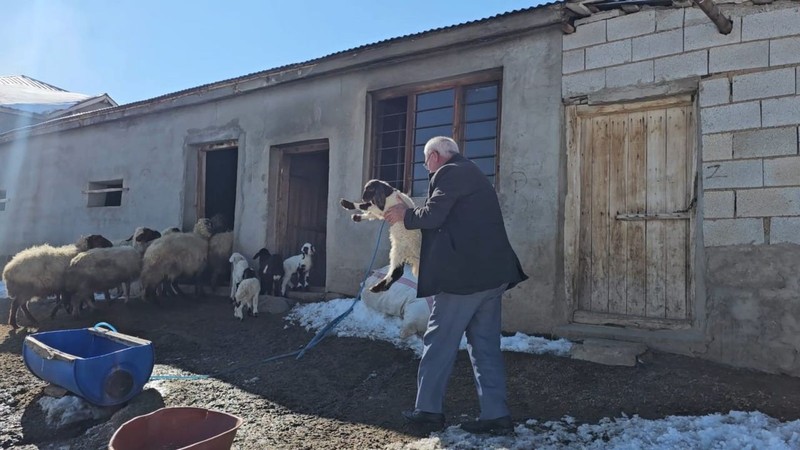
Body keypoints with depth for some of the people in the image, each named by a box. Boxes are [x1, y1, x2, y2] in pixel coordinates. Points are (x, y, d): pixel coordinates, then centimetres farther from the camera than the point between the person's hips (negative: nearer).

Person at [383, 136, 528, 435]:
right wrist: (411, 214, 21)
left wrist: (404, 214, 3)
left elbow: (432, 216, -15)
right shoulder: (472, 174, 25)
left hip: (464, 273, -9)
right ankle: (496, 414, 11)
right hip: (490, 271, 10)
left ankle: (429, 409, 11)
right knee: (485, 344, 10)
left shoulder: (448, 173, -5)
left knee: (440, 341, 1)